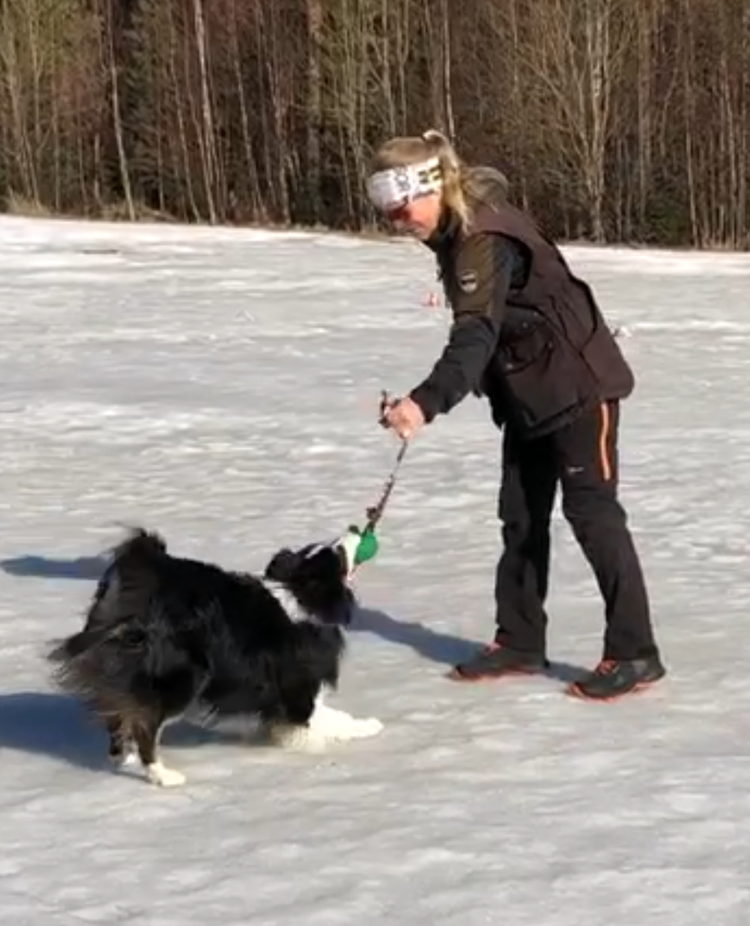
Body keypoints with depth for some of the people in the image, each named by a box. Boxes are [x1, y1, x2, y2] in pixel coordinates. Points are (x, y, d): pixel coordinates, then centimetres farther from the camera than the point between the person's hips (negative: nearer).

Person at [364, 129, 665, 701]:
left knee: (592, 512, -8)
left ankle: (634, 654, -4)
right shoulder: (455, 235, 4)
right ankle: (520, 642, 20)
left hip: (576, 385, -10)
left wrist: (426, 403, -53)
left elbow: (475, 336, -40)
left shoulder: (484, 239, -27)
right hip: (529, 392, 10)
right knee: (521, 516, 11)